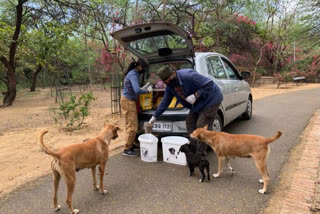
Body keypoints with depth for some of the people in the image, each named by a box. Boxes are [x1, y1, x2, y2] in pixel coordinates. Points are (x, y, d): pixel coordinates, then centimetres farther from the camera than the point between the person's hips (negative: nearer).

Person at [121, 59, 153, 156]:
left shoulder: (133, 73, 14)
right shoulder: (133, 75, -18)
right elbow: (137, 90, -29)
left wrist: (143, 88, 11)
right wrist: (147, 91, -14)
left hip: (130, 101, 10)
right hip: (128, 101, -10)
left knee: (130, 126, 16)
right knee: (132, 127, -6)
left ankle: (130, 144, 27)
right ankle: (127, 149, 1)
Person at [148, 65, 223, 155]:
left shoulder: (188, 76, -32)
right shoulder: (170, 86, -6)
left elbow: (209, 83, -28)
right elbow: (165, 102, 3)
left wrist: (195, 95, -34)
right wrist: (155, 116, 2)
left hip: (210, 100, -8)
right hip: (198, 103, 8)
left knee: (202, 126, -11)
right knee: (190, 122, 6)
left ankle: (201, 153, 2)